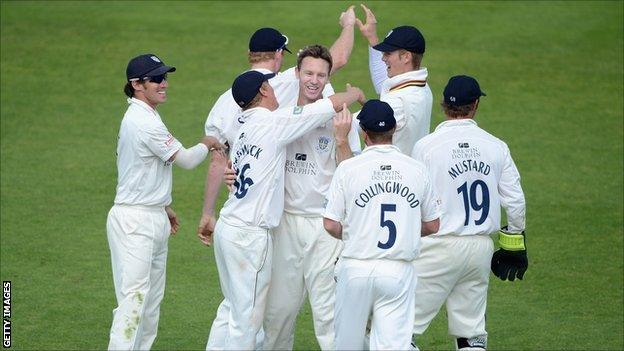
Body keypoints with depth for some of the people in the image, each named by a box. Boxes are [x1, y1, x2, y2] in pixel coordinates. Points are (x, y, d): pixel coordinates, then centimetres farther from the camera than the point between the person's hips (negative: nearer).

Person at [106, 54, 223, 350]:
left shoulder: (140, 117, 13)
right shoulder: (144, 122, -19)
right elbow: (186, 160, -13)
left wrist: (164, 207, 28)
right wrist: (207, 144, 7)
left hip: (153, 217, 11)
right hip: (135, 222, -11)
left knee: (152, 299, 12)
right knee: (134, 297, -14)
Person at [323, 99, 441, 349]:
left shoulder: (348, 168, -5)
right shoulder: (417, 170, 2)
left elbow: (331, 225, -4)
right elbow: (432, 226, 10)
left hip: (356, 269, -1)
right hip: (399, 272, 1)